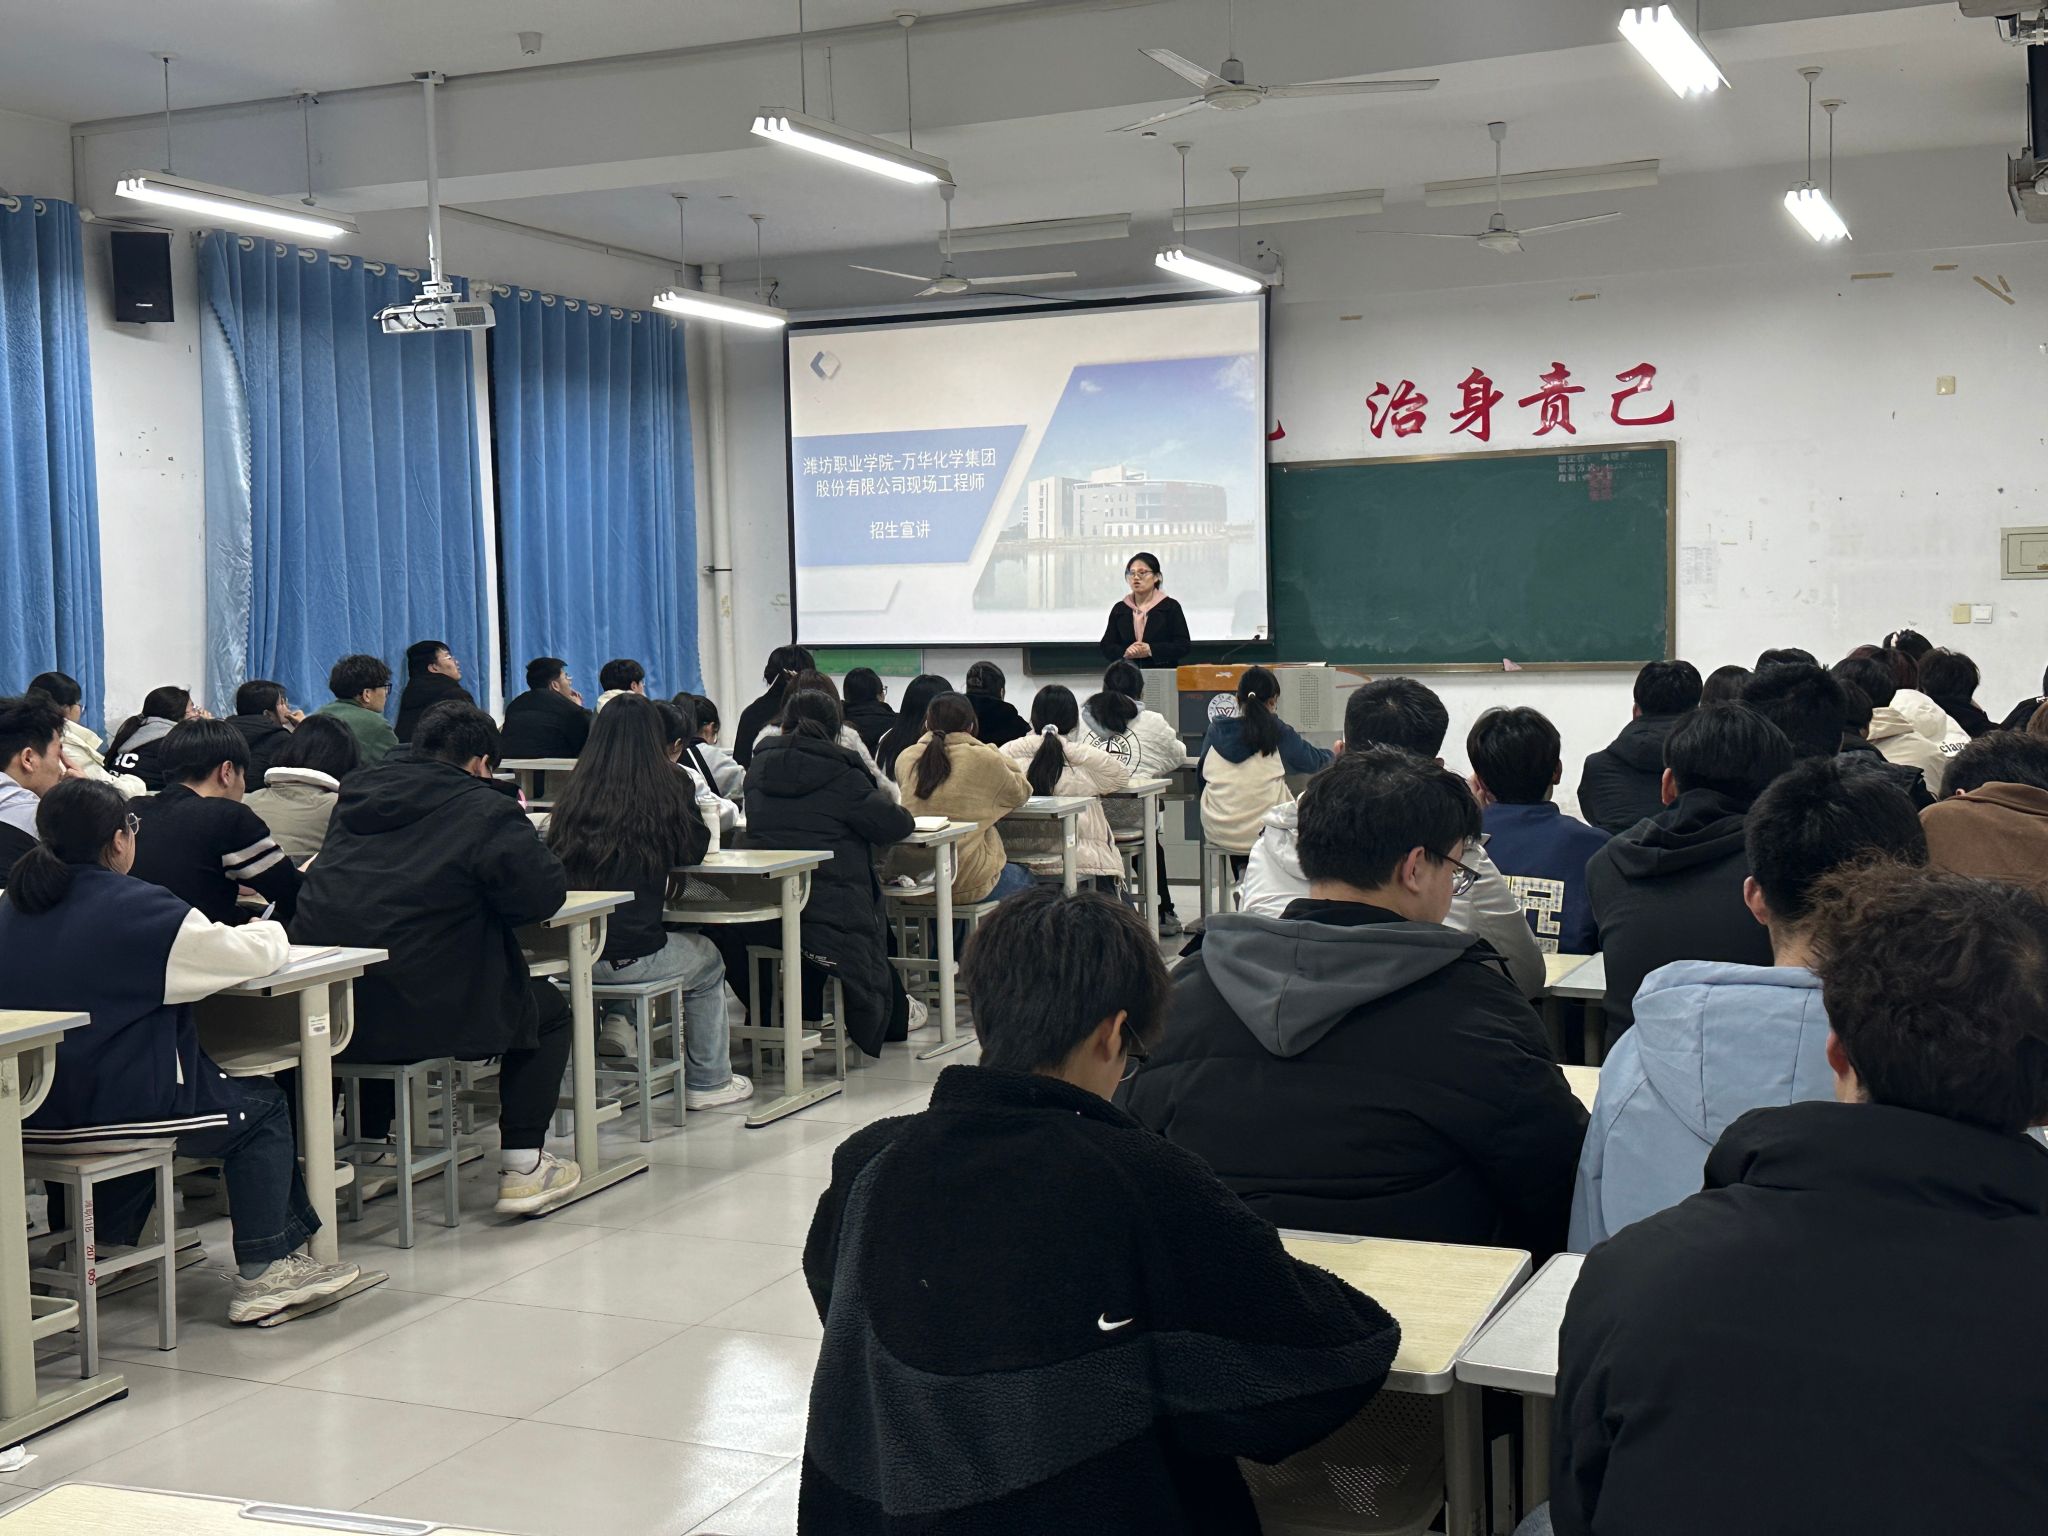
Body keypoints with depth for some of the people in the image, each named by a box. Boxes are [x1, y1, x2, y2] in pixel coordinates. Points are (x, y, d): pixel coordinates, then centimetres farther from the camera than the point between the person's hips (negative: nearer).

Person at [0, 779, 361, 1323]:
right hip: (109, 1110, -7)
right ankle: (263, 1273, 11)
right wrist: (266, 931, 10)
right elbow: (256, 953, -13)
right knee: (262, 1107, 13)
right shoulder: (136, 908, -16)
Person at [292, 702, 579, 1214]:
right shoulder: (487, 812, -7)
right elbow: (546, 893, -10)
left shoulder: (358, 790, 12)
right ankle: (521, 1169, 14)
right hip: (419, 1015, -6)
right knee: (549, 1009, 18)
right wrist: (522, 840, 11)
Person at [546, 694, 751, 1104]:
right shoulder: (668, 789, -5)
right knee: (708, 960, 28)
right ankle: (708, 1082, 33)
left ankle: (616, 1020, 26)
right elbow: (695, 850, 10)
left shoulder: (573, 794, 2)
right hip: (631, 957, -4)